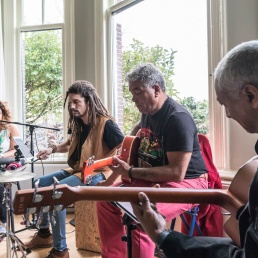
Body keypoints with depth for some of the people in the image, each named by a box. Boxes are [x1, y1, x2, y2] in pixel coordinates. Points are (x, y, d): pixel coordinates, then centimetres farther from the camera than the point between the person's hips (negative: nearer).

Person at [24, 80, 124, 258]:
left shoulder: (105, 123, -19)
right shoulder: (78, 123, 7)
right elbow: (71, 144, 24)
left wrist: (100, 162, -28)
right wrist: (53, 149, 6)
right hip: (77, 170, 10)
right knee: (41, 183, 8)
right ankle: (44, 233, 21)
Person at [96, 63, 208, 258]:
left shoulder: (178, 118, -22)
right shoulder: (147, 112, 6)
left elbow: (177, 173, -27)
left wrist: (131, 172, -22)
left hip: (187, 182, -9)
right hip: (154, 178, 9)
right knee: (106, 199, 2)